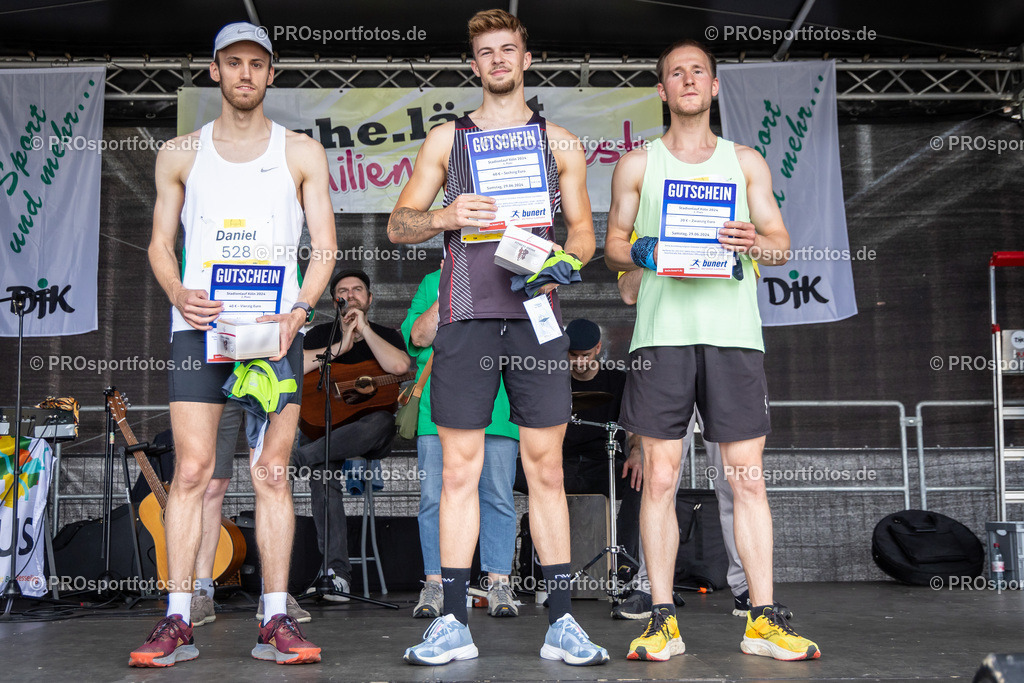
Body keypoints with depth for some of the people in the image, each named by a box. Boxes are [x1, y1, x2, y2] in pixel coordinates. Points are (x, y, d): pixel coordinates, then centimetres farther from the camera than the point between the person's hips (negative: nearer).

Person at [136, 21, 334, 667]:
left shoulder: (302, 152, 12)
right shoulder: (180, 154, 15)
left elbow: (325, 245, 7)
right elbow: (160, 243, 13)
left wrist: (298, 309, -11)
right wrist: (179, 294, -8)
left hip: (275, 325, 0)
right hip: (200, 323, 1)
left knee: (273, 473, -2)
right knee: (192, 470, -5)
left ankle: (276, 622, 2)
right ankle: (177, 621, 0)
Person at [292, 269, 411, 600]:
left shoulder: (386, 336, 12)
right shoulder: (322, 334, 17)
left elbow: (400, 366, -13)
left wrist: (364, 329, -7)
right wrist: (343, 345, -7)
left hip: (369, 433, -1)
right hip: (323, 425, 1)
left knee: (382, 422, -38)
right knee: (322, 474, -31)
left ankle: (293, 458, -45)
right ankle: (337, 571, -35)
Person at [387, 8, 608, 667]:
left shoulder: (559, 141, 15)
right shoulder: (446, 138, 15)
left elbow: (584, 232, 13)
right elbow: (399, 224, 12)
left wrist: (563, 260, -9)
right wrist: (445, 215, -9)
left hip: (535, 314, 0)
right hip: (466, 316, 0)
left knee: (547, 468, 1)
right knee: (461, 469, 0)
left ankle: (562, 621, 8)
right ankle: (454, 623, 8)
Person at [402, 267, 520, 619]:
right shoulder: (433, 282, 17)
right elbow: (418, 336, 4)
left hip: (498, 410, 0)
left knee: (498, 497, -2)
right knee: (435, 498, -2)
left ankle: (499, 583, 5)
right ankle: (434, 583, 8)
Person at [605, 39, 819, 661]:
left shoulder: (746, 161, 15)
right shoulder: (637, 164, 13)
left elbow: (783, 245, 11)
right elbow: (613, 244, 13)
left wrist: (755, 243, -12)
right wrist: (637, 254, -10)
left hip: (734, 333, 1)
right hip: (662, 331, 0)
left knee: (748, 477, 0)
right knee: (659, 477, -1)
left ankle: (763, 620, 7)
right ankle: (663, 619, 7)